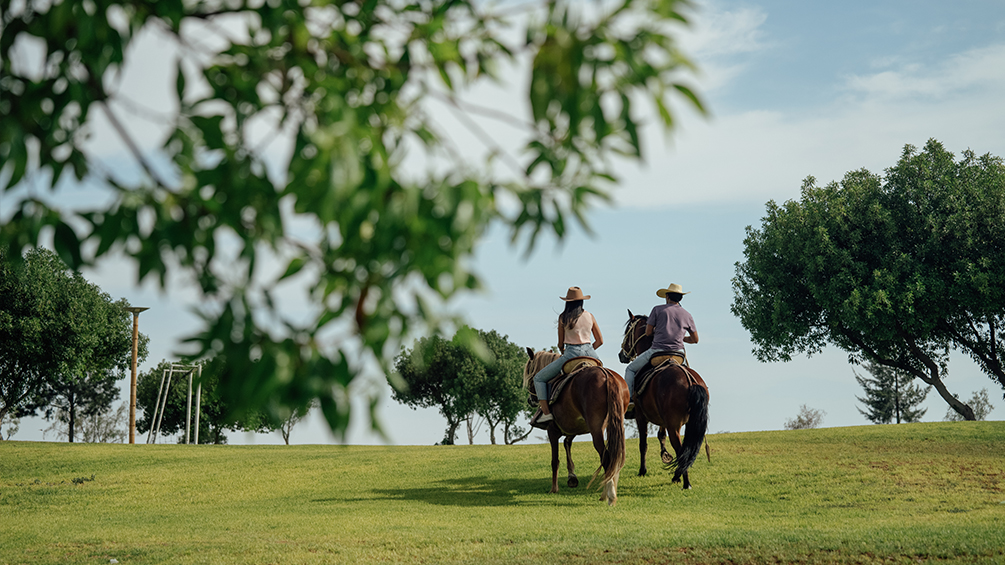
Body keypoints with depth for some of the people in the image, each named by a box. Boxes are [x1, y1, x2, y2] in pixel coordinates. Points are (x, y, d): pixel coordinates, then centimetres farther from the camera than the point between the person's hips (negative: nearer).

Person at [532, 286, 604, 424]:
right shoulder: (590, 316, 8)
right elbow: (600, 341, 10)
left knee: (539, 378, 7)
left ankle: (546, 412, -7)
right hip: (590, 353, 4)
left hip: (571, 353, -4)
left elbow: (561, 344, 4)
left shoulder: (563, 318, -1)